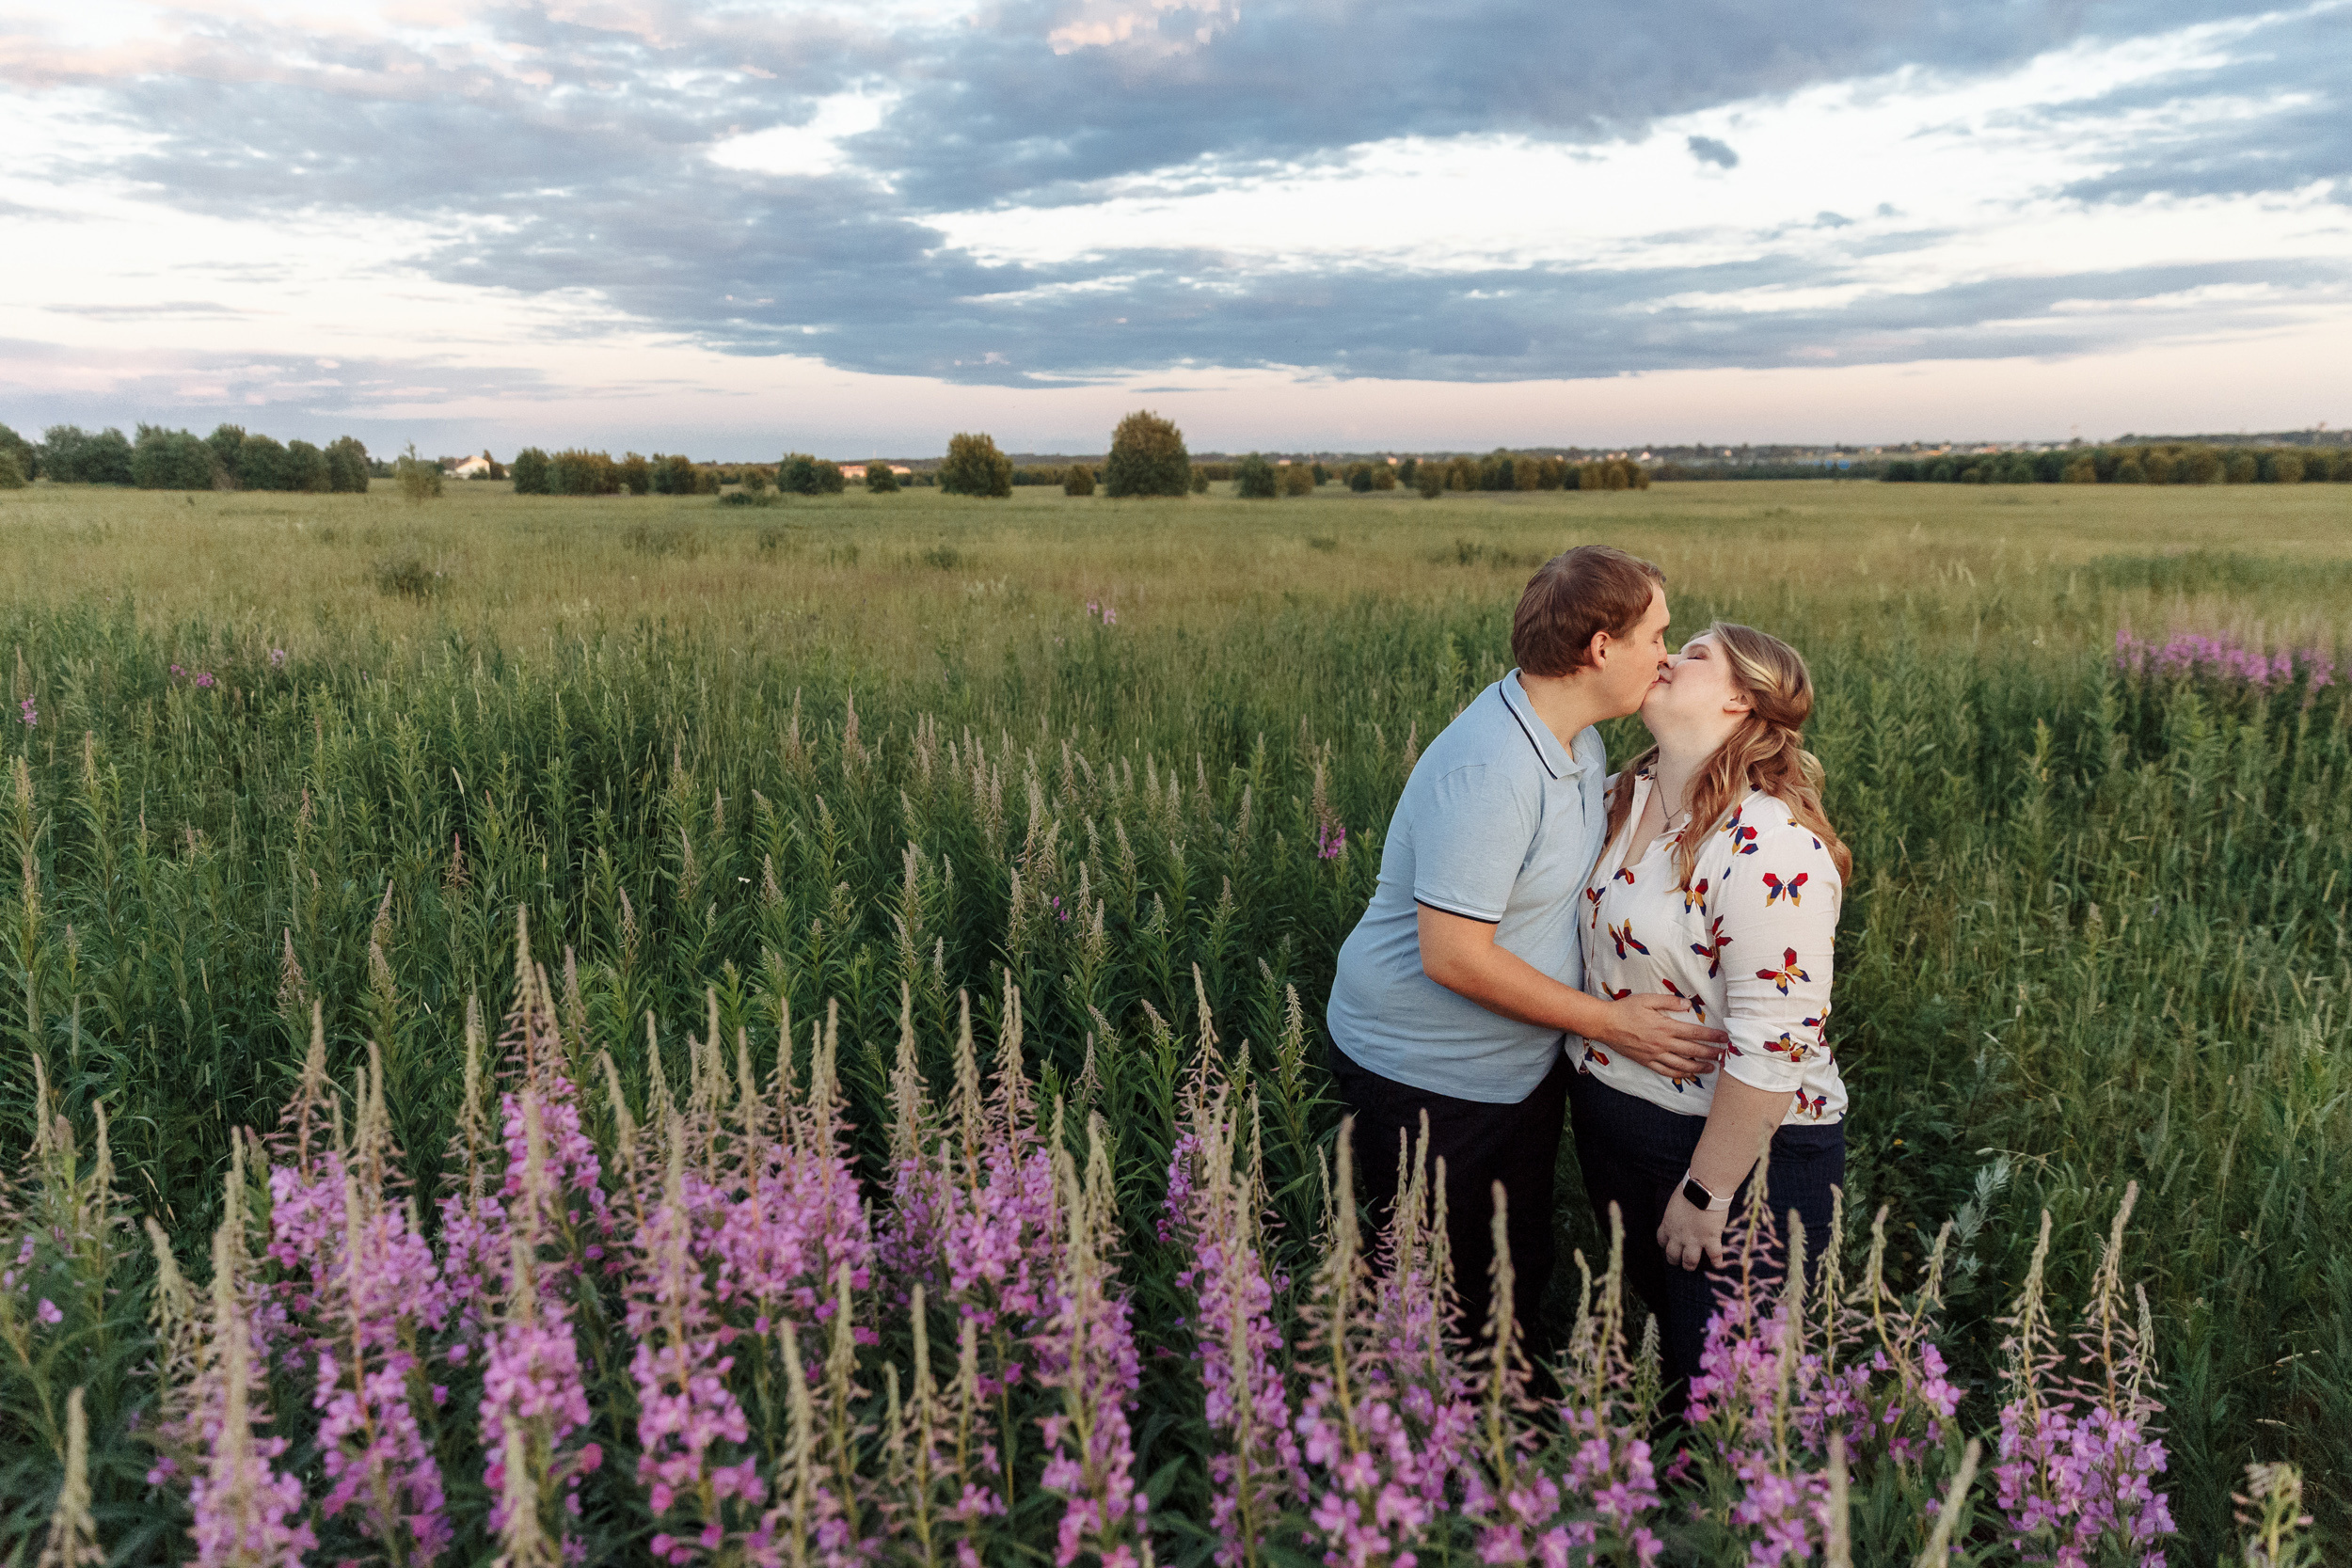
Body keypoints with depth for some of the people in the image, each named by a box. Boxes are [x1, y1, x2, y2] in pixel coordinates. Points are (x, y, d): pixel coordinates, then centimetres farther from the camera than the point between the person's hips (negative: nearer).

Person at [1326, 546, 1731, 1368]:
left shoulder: (1577, 739, 2)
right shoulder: (1489, 770, -30)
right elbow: (1452, 955, -30)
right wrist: (1609, 1023, -22)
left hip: (1524, 1060, 9)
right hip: (1425, 1076, -9)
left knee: (1522, 1271, 23)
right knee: (1444, 1303, 10)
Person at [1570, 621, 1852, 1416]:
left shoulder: (1771, 846, -25)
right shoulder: (1623, 799, 1)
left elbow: (1772, 1044, -26)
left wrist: (1708, 1191, -20)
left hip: (1743, 1143, -8)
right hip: (1611, 1124, 8)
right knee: (1649, 1321, 26)